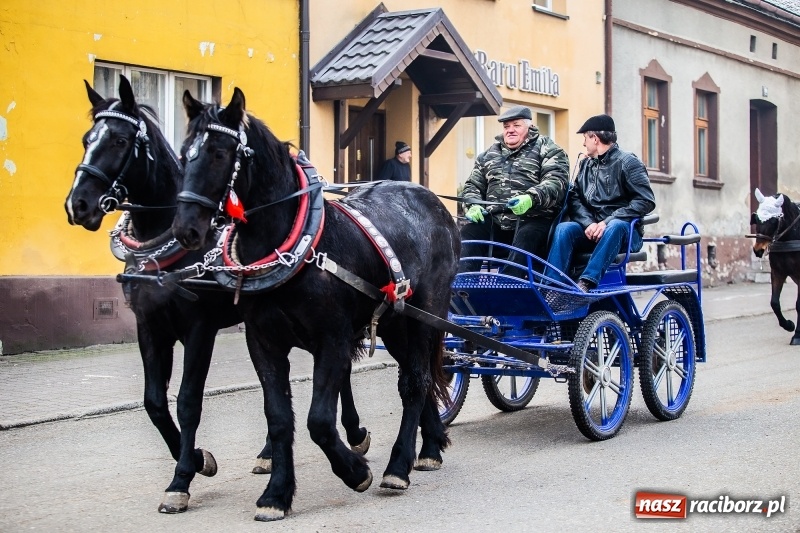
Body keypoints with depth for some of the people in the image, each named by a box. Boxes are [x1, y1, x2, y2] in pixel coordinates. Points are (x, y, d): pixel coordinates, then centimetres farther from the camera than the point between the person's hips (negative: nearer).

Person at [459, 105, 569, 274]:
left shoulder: (547, 150, 5)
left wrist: (532, 198, -31)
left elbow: (556, 182, -10)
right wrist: (473, 205, 2)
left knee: (525, 238, -36)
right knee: (468, 233, -20)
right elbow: (473, 185, 26)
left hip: (533, 220, -5)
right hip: (494, 222, 5)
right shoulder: (489, 155, 22)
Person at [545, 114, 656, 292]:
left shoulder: (627, 162, 0)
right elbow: (574, 199, 5)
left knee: (615, 227, -37)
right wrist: (588, 223, -16)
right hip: (592, 230, 4)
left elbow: (646, 201, -11)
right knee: (563, 229, -24)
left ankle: (586, 283, -47)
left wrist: (607, 222, -19)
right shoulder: (586, 165, 17)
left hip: (624, 232, -4)